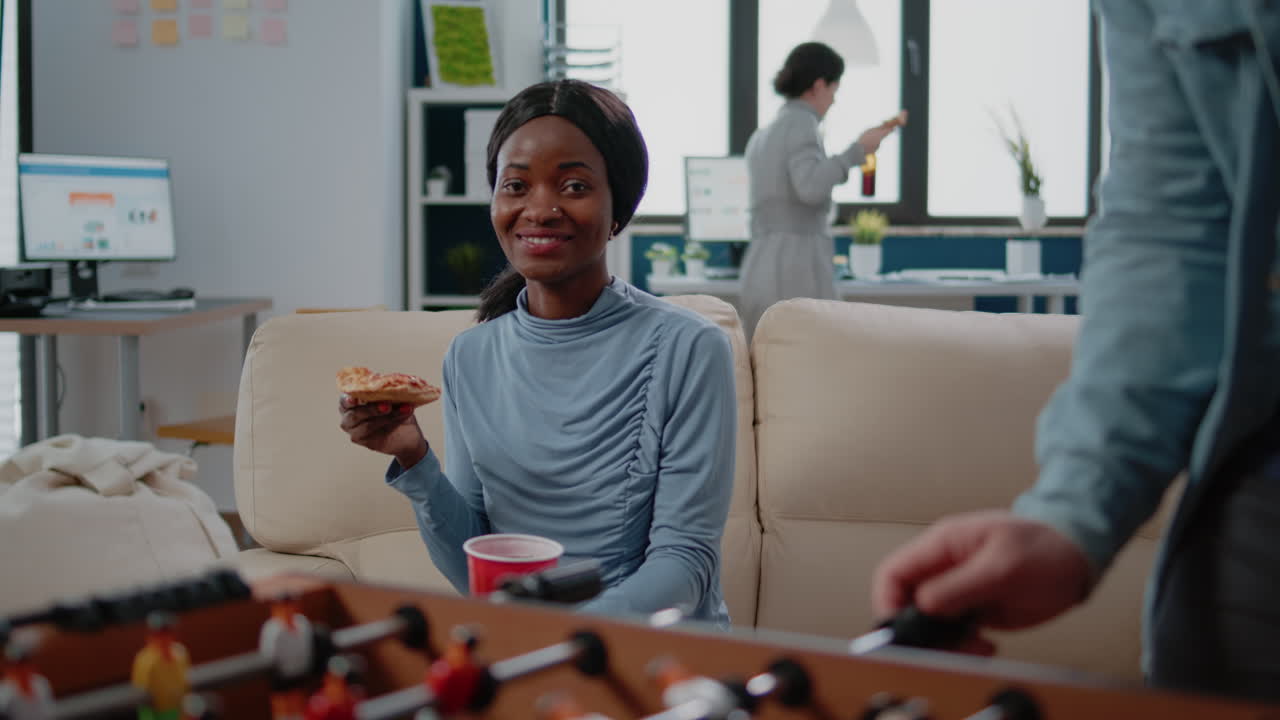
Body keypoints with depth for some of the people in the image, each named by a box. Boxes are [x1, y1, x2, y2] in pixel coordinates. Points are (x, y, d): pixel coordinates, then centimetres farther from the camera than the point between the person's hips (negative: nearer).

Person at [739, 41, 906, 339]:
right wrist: (857, 150, -9)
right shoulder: (800, 122, -5)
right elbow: (811, 189, -21)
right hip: (798, 274, -8)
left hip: (759, 272, 8)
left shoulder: (759, 139, 20)